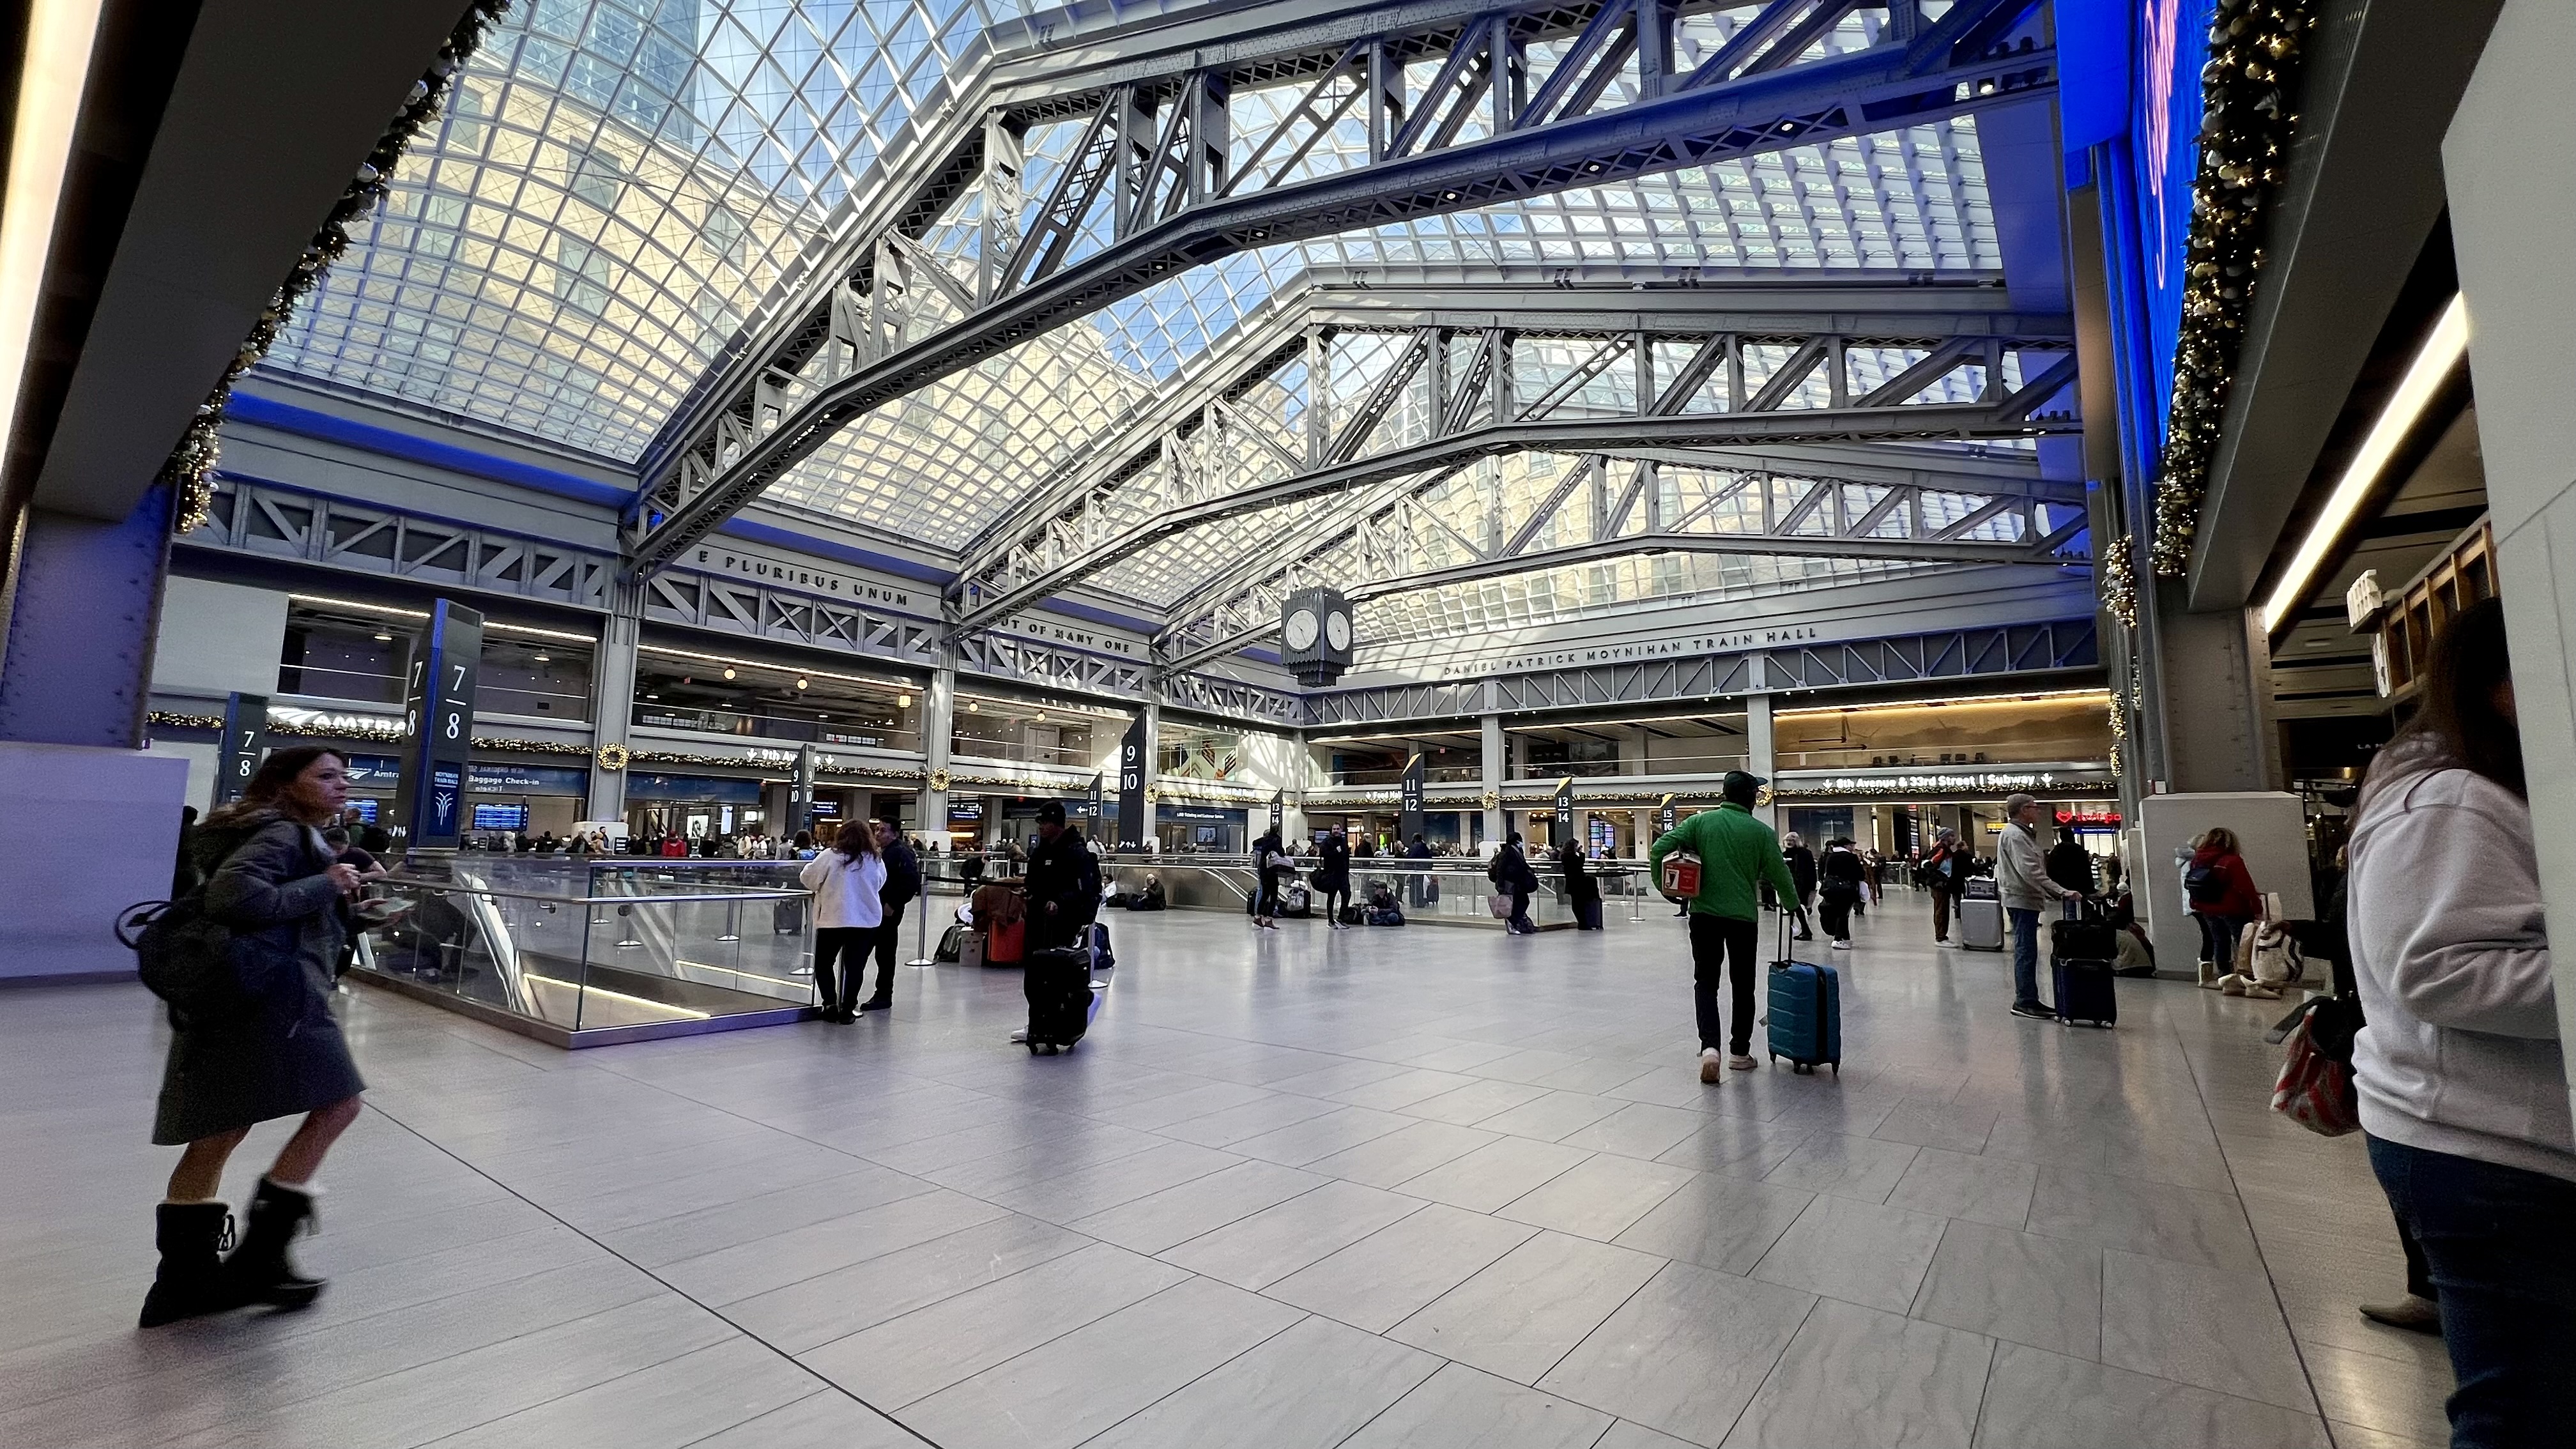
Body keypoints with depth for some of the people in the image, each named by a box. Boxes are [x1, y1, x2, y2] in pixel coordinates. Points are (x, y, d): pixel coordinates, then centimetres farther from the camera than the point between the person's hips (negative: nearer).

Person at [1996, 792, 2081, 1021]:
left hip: (2026, 900, 11)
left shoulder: (2022, 834, 19)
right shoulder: (2014, 835, -15)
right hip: (2021, 900, -11)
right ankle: (2025, 1002, -5)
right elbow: (2030, 872, -24)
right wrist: (2060, 892, -26)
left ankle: (2027, 1000, 18)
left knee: (2026, 951, 13)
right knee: (2026, 951, -8)